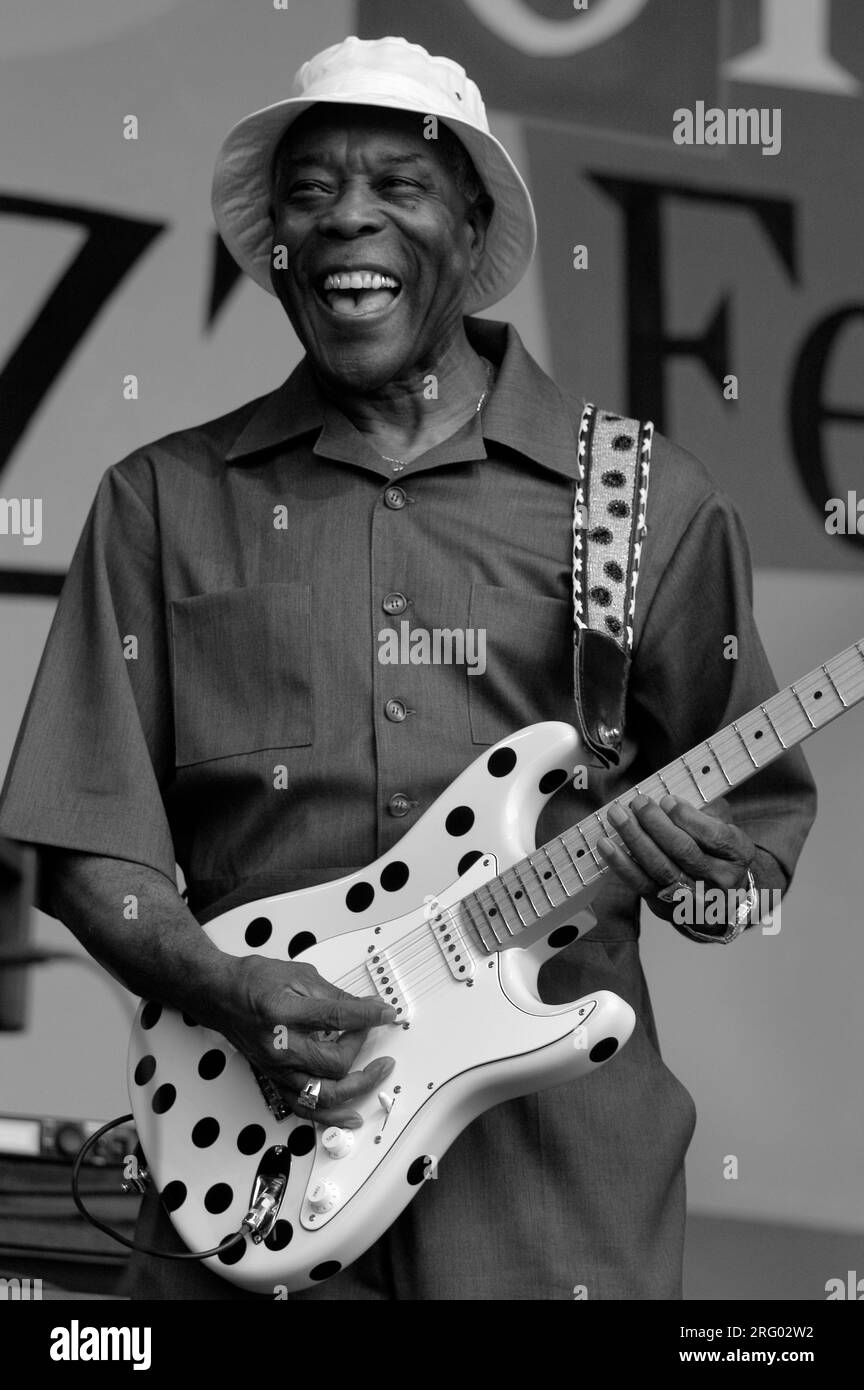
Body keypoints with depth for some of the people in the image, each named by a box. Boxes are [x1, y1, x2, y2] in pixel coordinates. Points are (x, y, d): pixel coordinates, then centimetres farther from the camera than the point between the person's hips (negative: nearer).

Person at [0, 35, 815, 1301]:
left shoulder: (647, 504, 6)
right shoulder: (167, 502, 6)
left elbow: (758, 821, 10)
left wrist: (702, 862, -12)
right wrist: (224, 992, -14)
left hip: (558, 1163, 0)